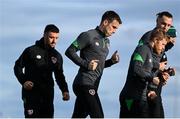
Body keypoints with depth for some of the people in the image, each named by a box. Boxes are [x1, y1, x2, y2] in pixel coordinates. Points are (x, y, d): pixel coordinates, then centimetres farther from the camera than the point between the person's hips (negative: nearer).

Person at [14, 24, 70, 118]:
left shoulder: (57, 56, 11)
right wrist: (23, 81, -14)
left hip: (47, 94, 5)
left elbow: (59, 76, 19)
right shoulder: (31, 51, -3)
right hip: (31, 92, -5)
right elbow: (18, 67, 2)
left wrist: (65, 91, 3)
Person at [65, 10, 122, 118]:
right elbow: (70, 51, -10)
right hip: (85, 84, -9)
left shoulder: (106, 41, 20)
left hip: (92, 86, 9)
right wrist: (86, 64, -19)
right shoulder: (89, 36, -7)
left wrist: (112, 61, 6)